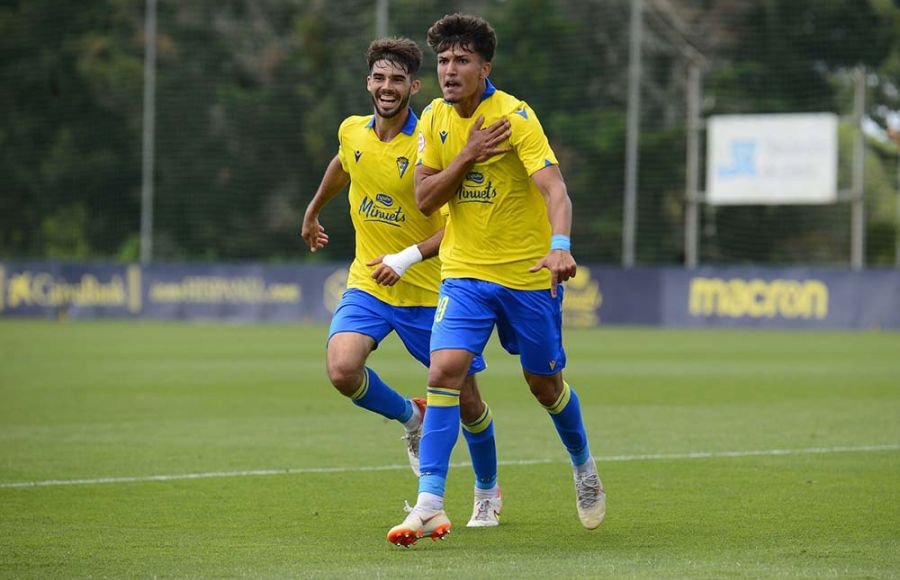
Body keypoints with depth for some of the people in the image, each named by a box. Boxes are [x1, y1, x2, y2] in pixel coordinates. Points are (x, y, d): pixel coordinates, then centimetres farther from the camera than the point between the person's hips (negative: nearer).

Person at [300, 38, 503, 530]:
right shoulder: (352, 132, -1)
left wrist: (408, 258, -26)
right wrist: (313, 212, 38)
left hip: (429, 291, -3)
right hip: (366, 284, 3)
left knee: (466, 400, 4)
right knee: (342, 370, -23)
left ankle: (487, 492, 32)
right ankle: (411, 418, 9)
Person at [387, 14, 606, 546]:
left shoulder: (515, 117, -16)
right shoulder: (436, 119, 1)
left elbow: (554, 188, -27)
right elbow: (425, 199, -1)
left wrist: (560, 246, -45)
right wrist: (468, 156, -17)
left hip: (528, 273, -3)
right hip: (464, 271, 3)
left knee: (545, 383, 10)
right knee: (445, 370, -16)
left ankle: (584, 466, 40)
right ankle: (430, 503, -17)